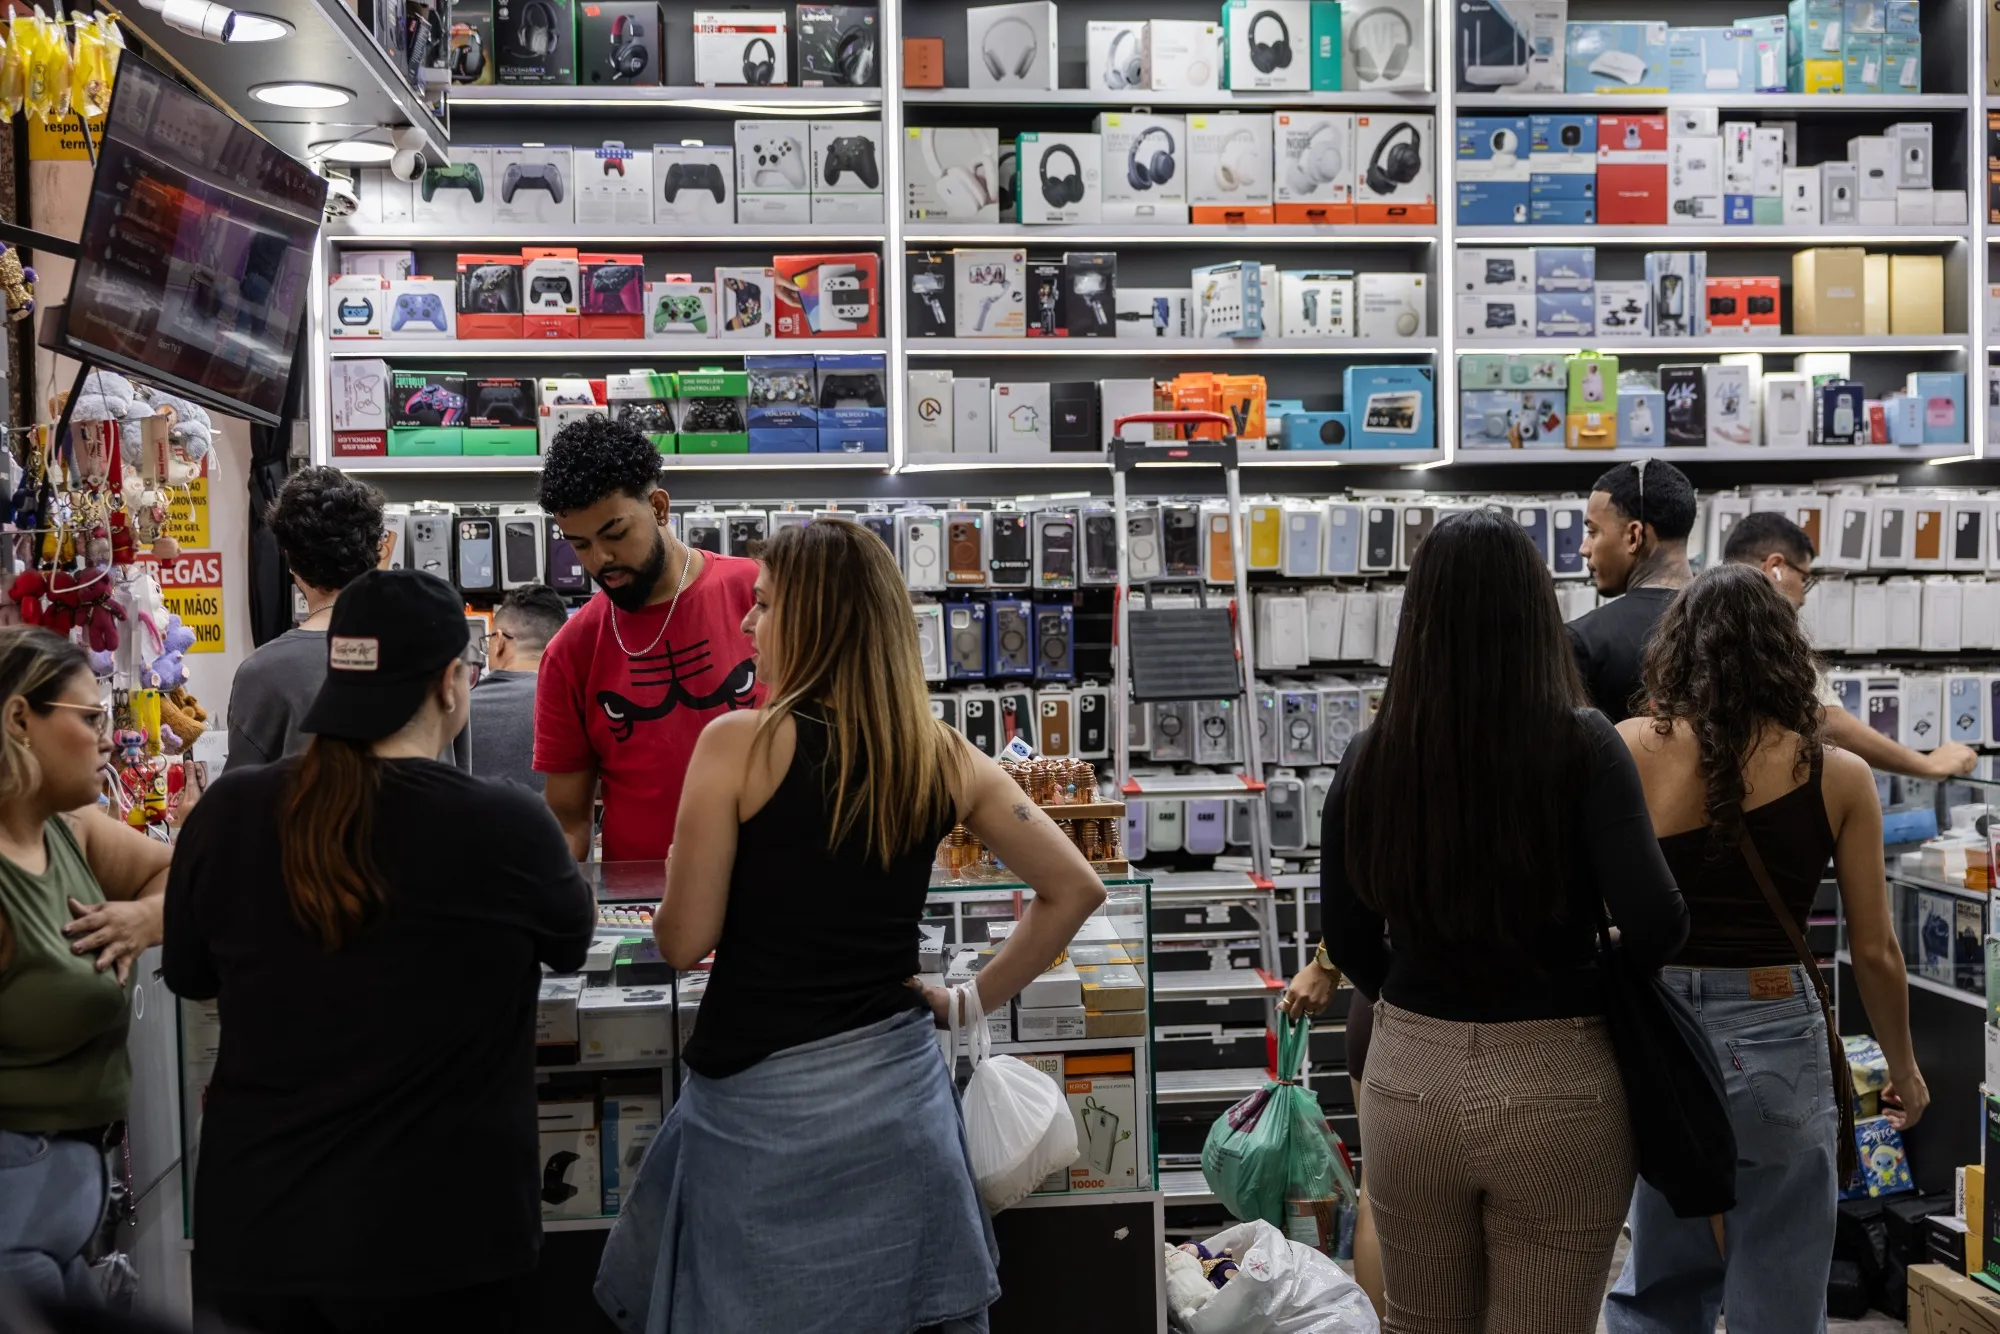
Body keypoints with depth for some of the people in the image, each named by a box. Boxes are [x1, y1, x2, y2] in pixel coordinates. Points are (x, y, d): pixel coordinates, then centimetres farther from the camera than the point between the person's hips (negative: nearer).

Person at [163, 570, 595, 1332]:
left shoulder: (227, 813, -10)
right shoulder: (507, 825, -17)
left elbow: (189, 977, 9)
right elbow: (571, 947, 5)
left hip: (252, 1234, 3)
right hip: (440, 1242, -2)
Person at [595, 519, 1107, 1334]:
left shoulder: (740, 743, -14)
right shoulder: (943, 758, 0)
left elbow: (684, 944, -10)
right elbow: (1074, 890, 4)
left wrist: (683, 869, 10)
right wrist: (974, 1000, 10)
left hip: (762, 1103, -4)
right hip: (894, 1087, 4)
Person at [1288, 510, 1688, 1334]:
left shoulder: (1373, 757, -6)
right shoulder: (1581, 744, -13)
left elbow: (1350, 942, 3)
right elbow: (1654, 925, -20)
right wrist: (1631, 958, 3)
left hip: (1408, 1077, 2)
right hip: (1557, 1087, -2)